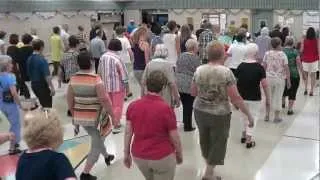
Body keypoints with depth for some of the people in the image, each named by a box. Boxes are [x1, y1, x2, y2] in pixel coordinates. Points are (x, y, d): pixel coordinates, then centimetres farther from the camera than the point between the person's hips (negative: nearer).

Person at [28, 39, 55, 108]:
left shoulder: (29, 59, 2)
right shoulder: (42, 60, -22)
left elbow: (29, 73, 13)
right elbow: (47, 76, -24)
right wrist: (52, 88, -18)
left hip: (34, 85, 8)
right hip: (42, 86, -8)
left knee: (43, 105, 22)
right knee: (47, 107, 2)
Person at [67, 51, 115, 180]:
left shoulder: (73, 79, -4)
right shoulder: (96, 80, -20)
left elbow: (70, 100, 4)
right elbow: (105, 100, -20)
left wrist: (74, 116, 17)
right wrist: (112, 115, -8)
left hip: (80, 117, 6)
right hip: (95, 118, -6)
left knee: (97, 138, 28)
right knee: (96, 145, 9)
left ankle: (106, 156, 49)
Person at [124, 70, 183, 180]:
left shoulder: (133, 105, -7)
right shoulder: (166, 109, -19)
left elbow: (128, 132, -1)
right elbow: (175, 138, -11)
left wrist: (127, 154, 10)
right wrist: (179, 154, 6)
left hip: (138, 156, 5)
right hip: (162, 157, -4)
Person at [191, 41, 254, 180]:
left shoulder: (199, 70, -5)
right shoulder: (226, 72, -16)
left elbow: (193, 92, 6)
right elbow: (235, 98, -17)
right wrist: (248, 114, -9)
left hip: (200, 112, 4)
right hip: (219, 114, -4)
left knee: (205, 141, 23)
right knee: (218, 144, 15)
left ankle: (209, 168, 42)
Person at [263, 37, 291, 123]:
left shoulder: (267, 54, -2)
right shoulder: (282, 55, -9)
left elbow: (264, 66, 1)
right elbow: (286, 68, -9)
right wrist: (288, 80, -2)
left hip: (268, 77, 3)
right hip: (280, 78, -2)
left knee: (268, 96, 15)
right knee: (278, 97, 7)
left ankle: (267, 115, 21)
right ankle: (276, 117, 13)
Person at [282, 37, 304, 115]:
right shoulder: (295, 52, -9)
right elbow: (299, 64, -9)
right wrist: (303, 74, 0)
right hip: (294, 75, -3)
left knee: (284, 90, 26)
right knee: (292, 92, 6)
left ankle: (283, 103, 44)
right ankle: (290, 109, 7)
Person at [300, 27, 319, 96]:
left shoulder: (304, 40, -9)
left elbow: (301, 50, -7)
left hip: (305, 60, 0)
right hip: (314, 60, 0)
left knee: (306, 75, 16)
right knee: (313, 76, 7)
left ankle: (305, 89, 7)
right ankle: (311, 91, 7)